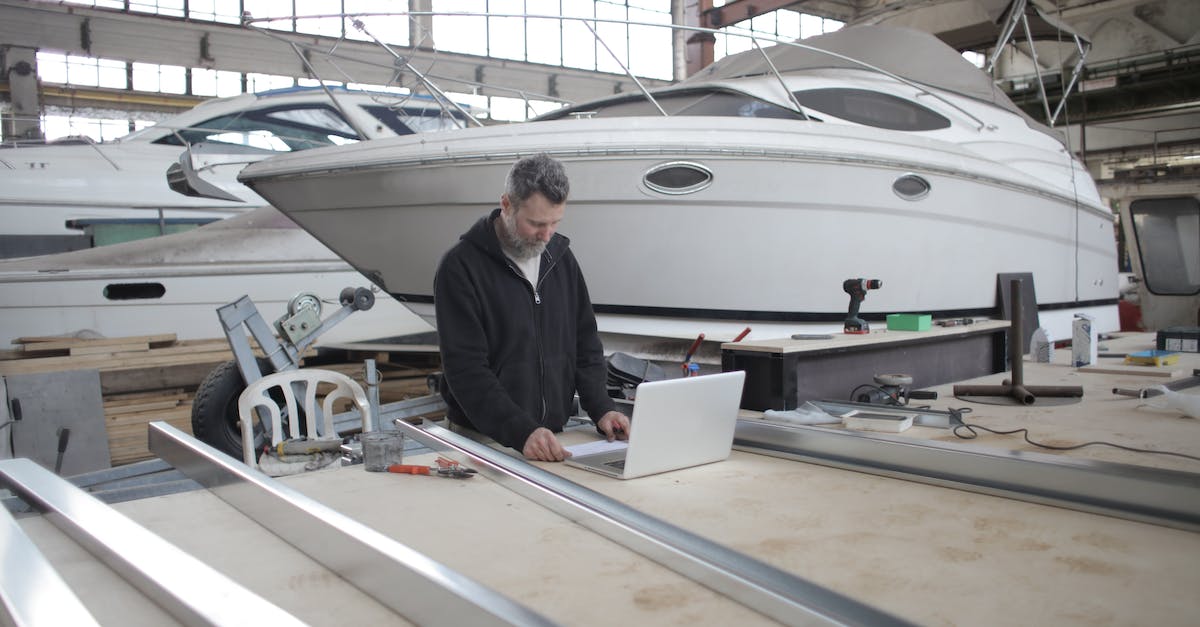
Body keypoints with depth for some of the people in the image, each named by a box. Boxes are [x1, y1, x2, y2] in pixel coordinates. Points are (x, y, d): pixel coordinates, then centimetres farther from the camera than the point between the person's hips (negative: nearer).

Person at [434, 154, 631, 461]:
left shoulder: (562, 258, 10)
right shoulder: (461, 266, -9)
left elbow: (585, 343, 14)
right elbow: (465, 369, -15)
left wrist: (601, 409, -2)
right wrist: (523, 432, -24)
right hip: (482, 442, -4)